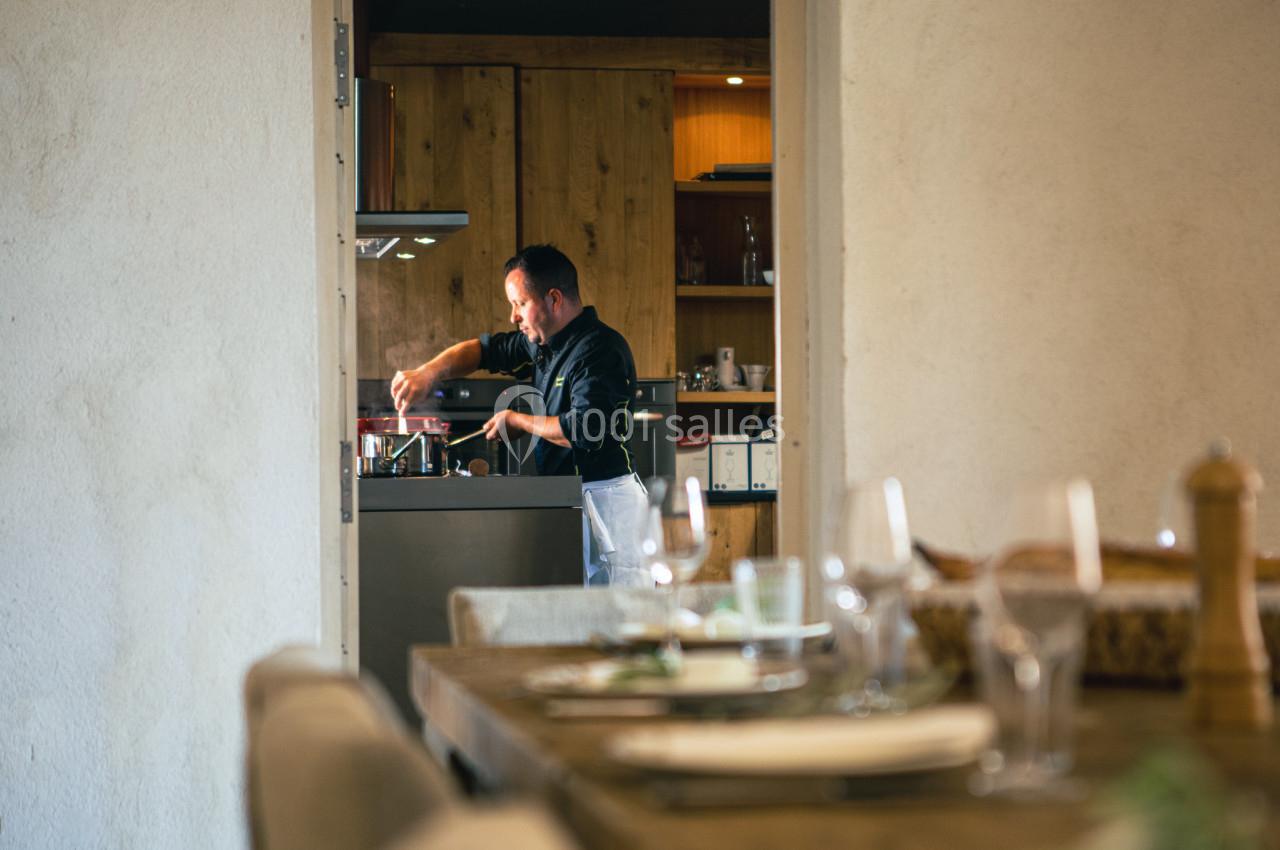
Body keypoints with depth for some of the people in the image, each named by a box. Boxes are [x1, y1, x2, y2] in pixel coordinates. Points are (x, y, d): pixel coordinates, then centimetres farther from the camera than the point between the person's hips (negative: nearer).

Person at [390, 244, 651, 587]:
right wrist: (428, 373, 8)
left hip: (606, 498, -9)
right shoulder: (542, 343, 13)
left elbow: (583, 430, -25)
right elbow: (484, 349, 26)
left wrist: (518, 421, -8)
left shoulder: (601, 349, -16)